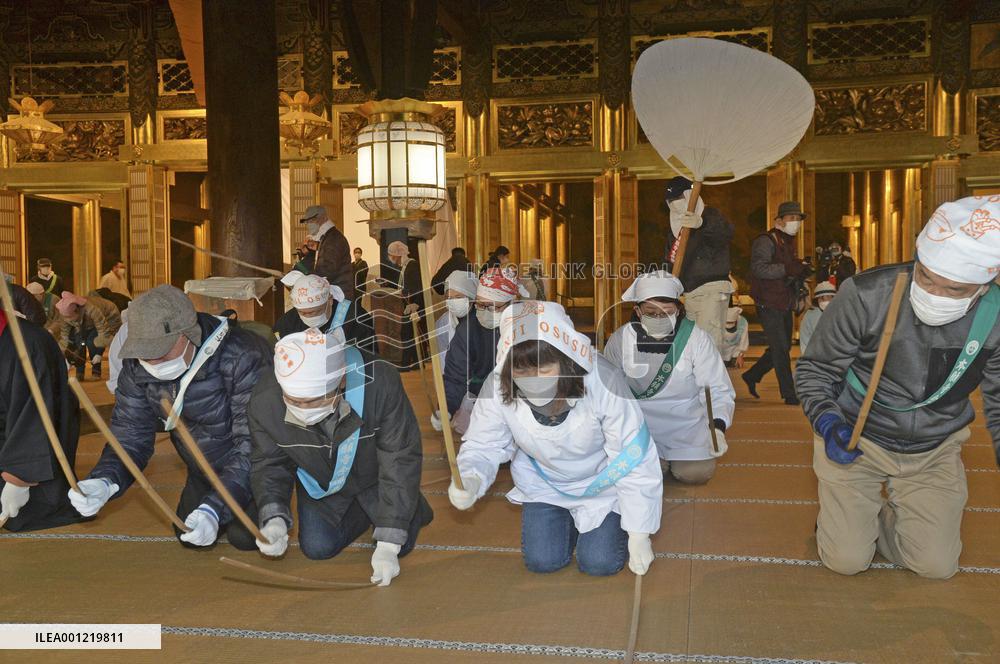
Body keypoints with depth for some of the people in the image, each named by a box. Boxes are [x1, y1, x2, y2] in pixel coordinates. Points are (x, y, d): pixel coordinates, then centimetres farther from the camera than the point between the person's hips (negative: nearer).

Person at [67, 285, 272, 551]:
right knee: (189, 537, 7)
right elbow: (130, 434, -12)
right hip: (205, 471, 6)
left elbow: (254, 444, -36)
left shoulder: (242, 357, -36)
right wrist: (104, 481, -34)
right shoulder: (137, 366, -17)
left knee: (245, 537, -14)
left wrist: (215, 509, -46)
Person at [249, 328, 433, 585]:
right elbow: (269, 464, -11)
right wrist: (274, 518, -29)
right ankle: (364, 512, 21)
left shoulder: (381, 384, -40)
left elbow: (401, 460, -30)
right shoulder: (265, 401, -31)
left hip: (375, 475, -2)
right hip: (320, 483, 2)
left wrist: (388, 544, -31)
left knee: (401, 544, -8)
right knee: (317, 547, -7)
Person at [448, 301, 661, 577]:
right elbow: (482, 446, -16)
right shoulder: (498, 387, -29)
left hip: (602, 482, -2)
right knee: (542, 561, -2)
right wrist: (469, 479, -41)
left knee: (600, 563, -7)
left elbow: (634, 460, -27)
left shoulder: (602, 381, -37)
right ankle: (570, 518, 31)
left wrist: (639, 535, -21)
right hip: (543, 483, 2)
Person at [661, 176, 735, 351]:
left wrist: (702, 223, -49)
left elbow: (726, 232, -29)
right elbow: (670, 260, 26)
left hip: (712, 289, -7)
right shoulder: (674, 226, 17)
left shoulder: (709, 216, -5)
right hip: (689, 293, 7)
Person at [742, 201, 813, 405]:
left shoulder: (789, 243, 19)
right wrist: (787, 269, -31)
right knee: (780, 349, -7)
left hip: (785, 305, 9)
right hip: (769, 304, -9)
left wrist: (802, 272, 5)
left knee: (782, 347, 14)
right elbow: (759, 268, -24)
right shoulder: (766, 241, -10)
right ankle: (789, 395, -1)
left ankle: (751, 376, 31)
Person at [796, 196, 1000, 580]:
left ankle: (877, 519, 32)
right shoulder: (866, 295, -26)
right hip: (854, 439, -2)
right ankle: (841, 511, 32)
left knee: (936, 566, 3)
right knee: (846, 561, -2)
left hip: (934, 450, 3)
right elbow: (814, 370, -12)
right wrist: (827, 423, -27)